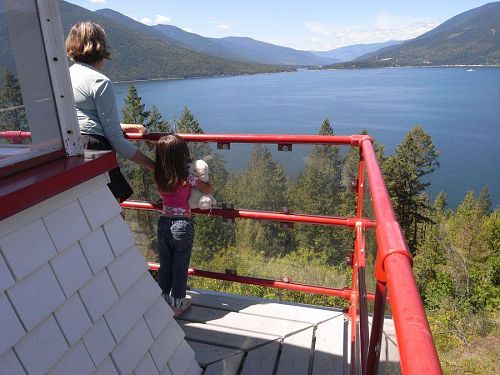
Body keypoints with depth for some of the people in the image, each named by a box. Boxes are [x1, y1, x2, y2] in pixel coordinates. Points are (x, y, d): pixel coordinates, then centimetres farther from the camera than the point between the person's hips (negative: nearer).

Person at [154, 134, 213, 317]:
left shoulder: (159, 177, -1)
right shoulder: (188, 178, -13)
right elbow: (208, 190, -1)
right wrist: (204, 178, 17)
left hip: (164, 223, 4)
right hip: (183, 225, -4)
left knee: (165, 265, 17)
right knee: (180, 267, 10)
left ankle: (163, 300, 31)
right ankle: (177, 304, 21)